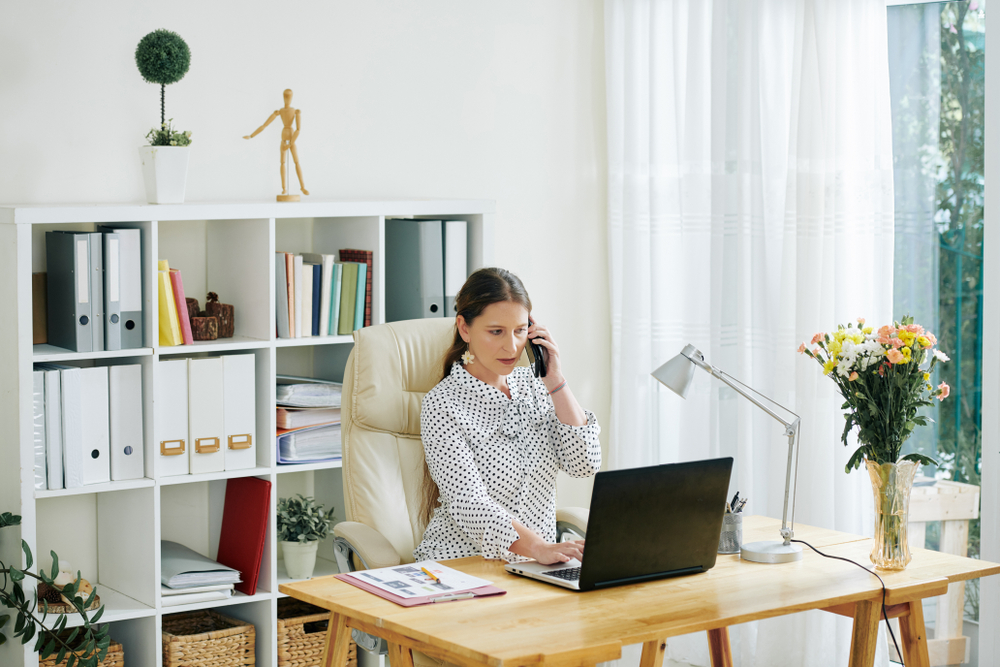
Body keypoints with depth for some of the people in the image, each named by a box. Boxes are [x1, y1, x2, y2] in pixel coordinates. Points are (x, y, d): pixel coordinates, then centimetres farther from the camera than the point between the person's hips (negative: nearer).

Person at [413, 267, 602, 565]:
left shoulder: (534, 385, 11)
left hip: (535, 566, 6)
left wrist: (556, 382, -4)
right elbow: (470, 505, -19)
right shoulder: (442, 403, -8)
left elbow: (584, 465, 1)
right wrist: (539, 548, -33)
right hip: (459, 564, -6)